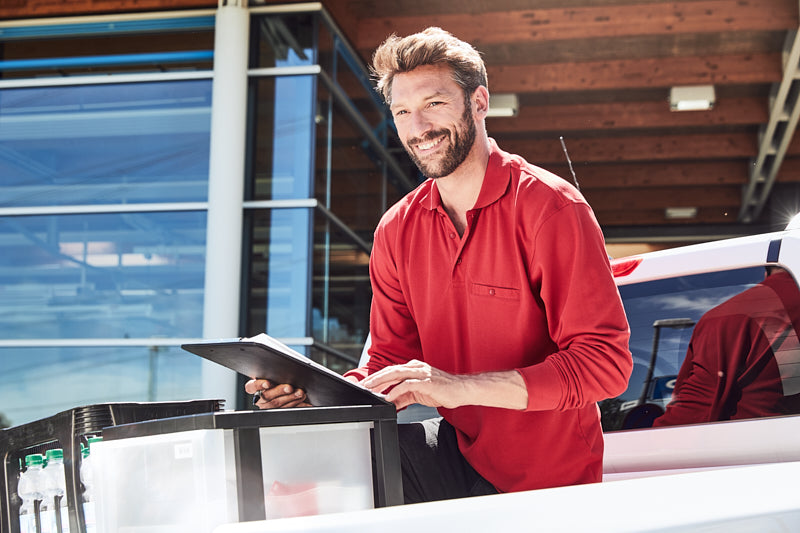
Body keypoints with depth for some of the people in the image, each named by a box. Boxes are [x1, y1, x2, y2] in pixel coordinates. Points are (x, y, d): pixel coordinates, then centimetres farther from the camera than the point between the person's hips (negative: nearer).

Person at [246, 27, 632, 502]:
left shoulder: (549, 207, -14)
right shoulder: (397, 230, 5)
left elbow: (606, 362, -20)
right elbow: (390, 363, 9)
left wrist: (460, 386, -29)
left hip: (547, 488, -4)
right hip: (459, 456, 5)